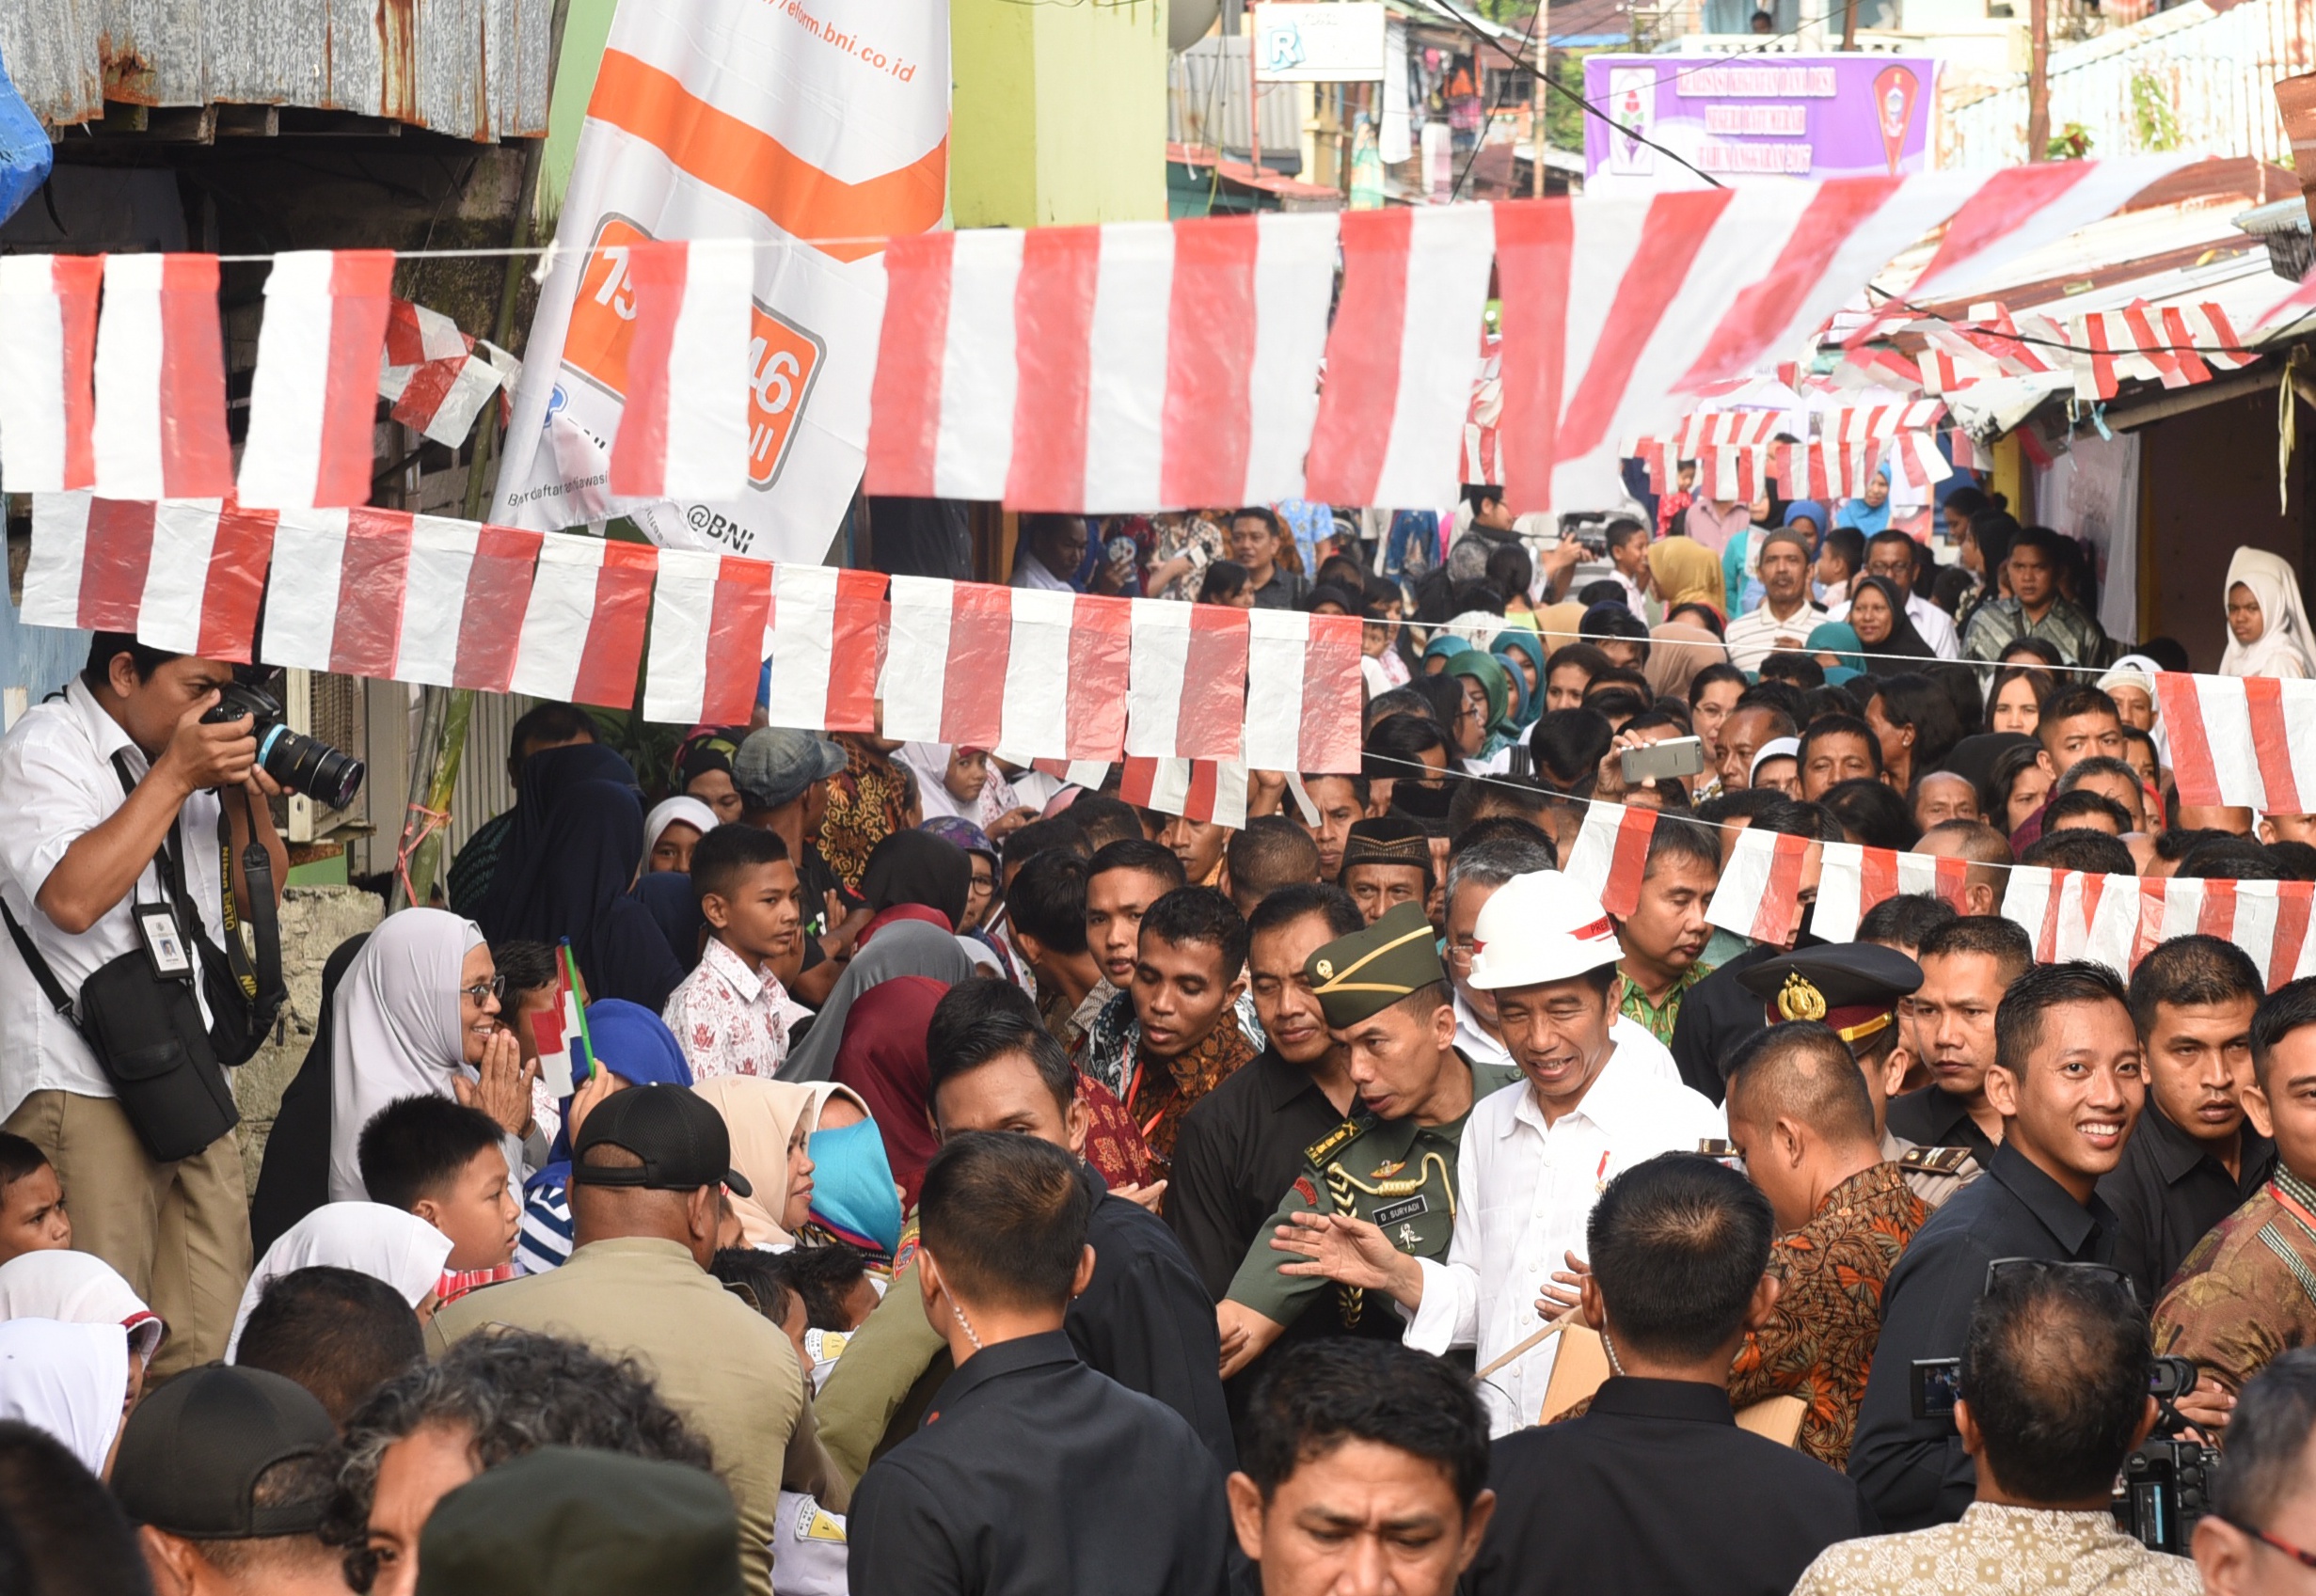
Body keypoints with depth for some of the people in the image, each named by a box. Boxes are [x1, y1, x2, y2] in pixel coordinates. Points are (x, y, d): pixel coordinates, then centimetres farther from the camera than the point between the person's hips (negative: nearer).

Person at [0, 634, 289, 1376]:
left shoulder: (190, 751, 15)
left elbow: (259, 898, 20)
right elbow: (72, 898, -23)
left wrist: (248, 797, 2)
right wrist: (175, 776, -18)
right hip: (88, 1086, -8)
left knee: (210, 1335, 7)